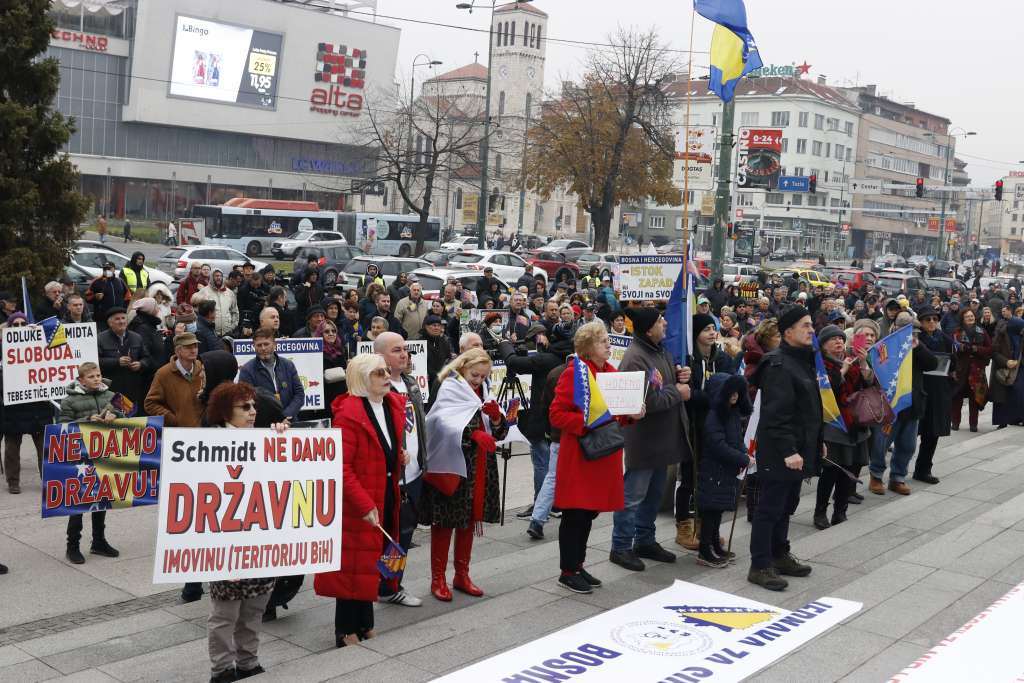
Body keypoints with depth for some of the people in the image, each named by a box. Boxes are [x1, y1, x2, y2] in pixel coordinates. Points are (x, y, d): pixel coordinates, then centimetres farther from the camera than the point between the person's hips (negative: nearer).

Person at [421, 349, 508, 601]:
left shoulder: (482, 393, 15)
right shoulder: (449, 389, -7)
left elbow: (500, 432, 14)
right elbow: (447, 422, -25)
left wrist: (496, 417, -8)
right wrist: (475, 434, -39)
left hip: (478, 468, 7)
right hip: (450, 466, -7)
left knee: (469, 521, 13)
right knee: (444, 522, -1)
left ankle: (461, 575, 25)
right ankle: (438, 578, 9)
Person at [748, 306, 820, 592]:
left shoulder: (804, 360, 15)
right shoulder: (778, 365, -18)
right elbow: (776, 415, -24)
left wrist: (817, 441, 22)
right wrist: (788, 451, -26)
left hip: (799, 449, 10)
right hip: (779, 453, -10)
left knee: (786, 506, 18)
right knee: (770, 508, -3)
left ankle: (779, 555, 30)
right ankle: (760, 566, 4)